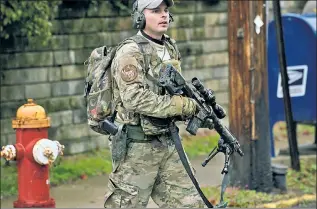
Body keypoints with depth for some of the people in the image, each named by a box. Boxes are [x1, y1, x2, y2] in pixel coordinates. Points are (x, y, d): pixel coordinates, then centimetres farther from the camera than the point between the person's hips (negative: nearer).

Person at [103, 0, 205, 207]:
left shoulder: (170, 50, 12)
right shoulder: (131, 53, -13)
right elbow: (135, 98, -24)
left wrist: (199, 104, 0)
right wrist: (183, 105, -20)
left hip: (167, 144, 8)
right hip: (137, 146, -8)